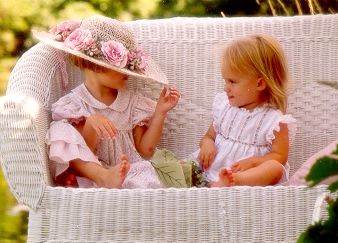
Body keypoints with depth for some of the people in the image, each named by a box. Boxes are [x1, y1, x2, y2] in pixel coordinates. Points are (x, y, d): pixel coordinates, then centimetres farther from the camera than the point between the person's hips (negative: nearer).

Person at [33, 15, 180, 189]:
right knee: (60, 130, -27)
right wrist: (90, 124, -23)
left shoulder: (132, 101, 11)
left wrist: (160, 112, 4)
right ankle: (103, 176, -41)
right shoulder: (73, 104, 0)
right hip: (88, 173, -1)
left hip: (129, 170, 1)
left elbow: (145, 150, 10)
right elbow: (80, 154, -6)